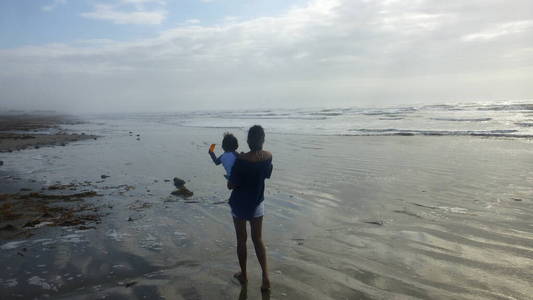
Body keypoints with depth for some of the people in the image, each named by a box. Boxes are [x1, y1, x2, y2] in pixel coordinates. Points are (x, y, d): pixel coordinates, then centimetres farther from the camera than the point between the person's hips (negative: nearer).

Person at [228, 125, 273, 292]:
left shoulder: (242, 160, -24)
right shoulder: (268, 157, -9)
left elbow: (231, 185, -18)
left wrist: (229, 179, 4)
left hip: (239, 204, -3)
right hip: (257, 204, 4)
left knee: (241, 240, 13)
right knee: (258, 240, 14)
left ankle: (243, 275, 26)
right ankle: (265, 276, 3)